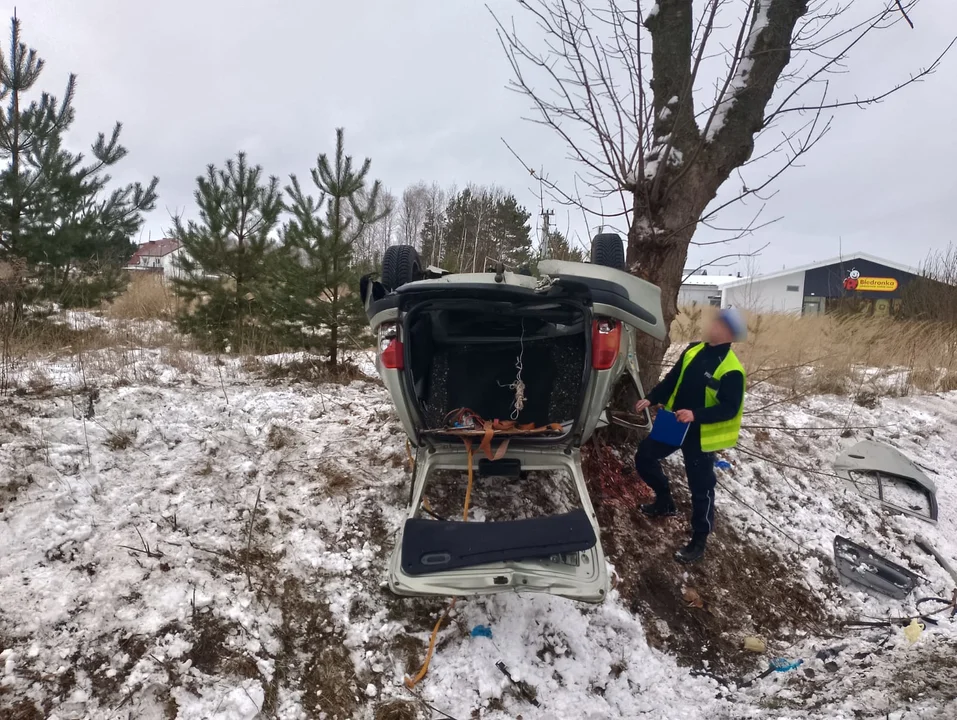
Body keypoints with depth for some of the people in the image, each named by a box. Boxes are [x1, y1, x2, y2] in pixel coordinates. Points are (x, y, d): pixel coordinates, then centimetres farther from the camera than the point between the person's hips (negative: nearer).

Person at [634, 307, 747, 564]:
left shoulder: (732, 370, -19)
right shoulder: (694, 350, 1)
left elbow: (730, 409, -21)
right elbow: (672, 380, 10)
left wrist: (696, 415, -33)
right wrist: (651, 399, 0)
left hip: (701, 435, -7)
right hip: (674, 423, 7)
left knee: (700, 489, 3)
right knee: (644, 457, 15)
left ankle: (698, 542, 20)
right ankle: (665, 501, 37)